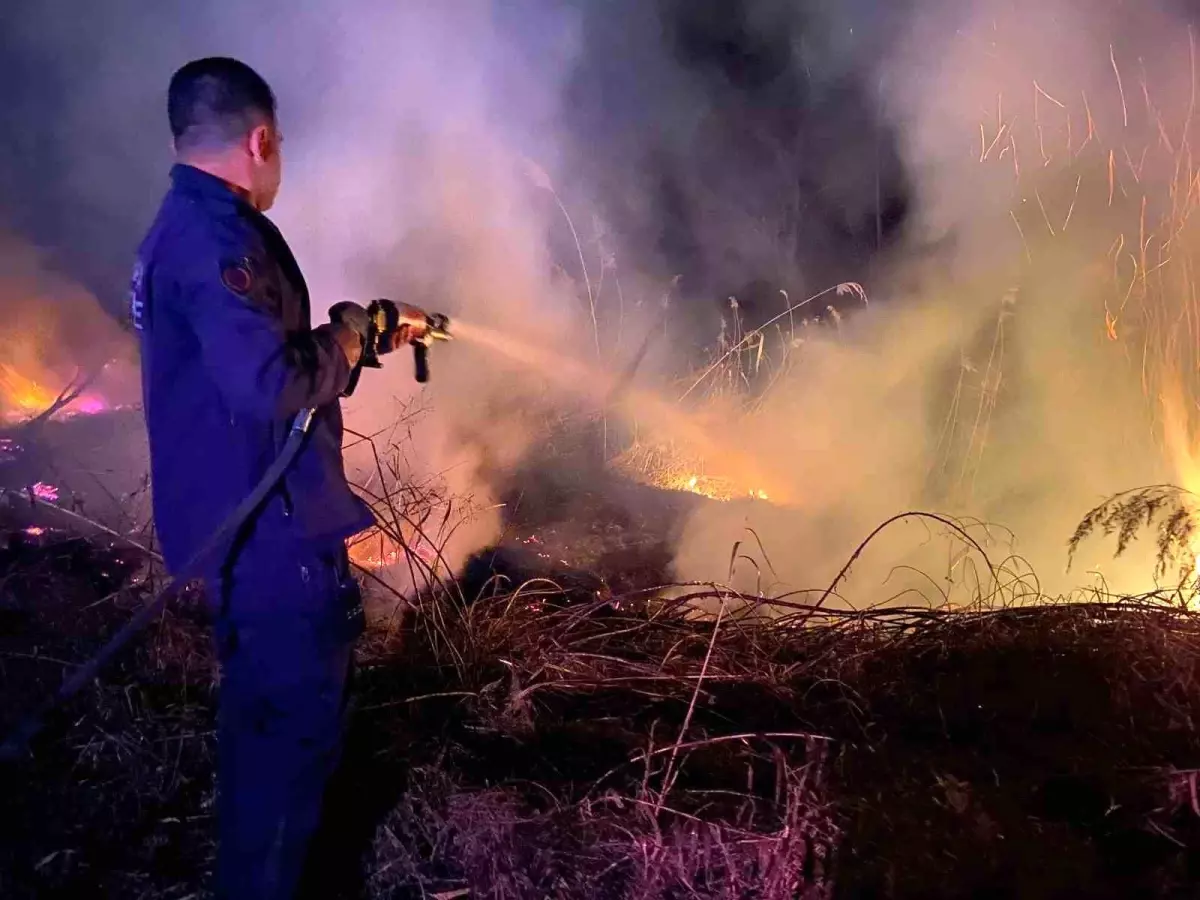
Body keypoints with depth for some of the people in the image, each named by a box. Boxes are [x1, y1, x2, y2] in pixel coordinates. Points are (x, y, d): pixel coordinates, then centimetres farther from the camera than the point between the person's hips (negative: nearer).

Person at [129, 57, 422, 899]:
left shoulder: (183, 227, 13)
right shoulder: (218, 237, -21)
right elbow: (270, 384, -31)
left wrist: (366, 336, 20)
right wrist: (346, 334, -14)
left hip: (240, 515, 11)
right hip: (268, 523, -11)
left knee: (264, 705, 25)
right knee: (299, 715, -1)